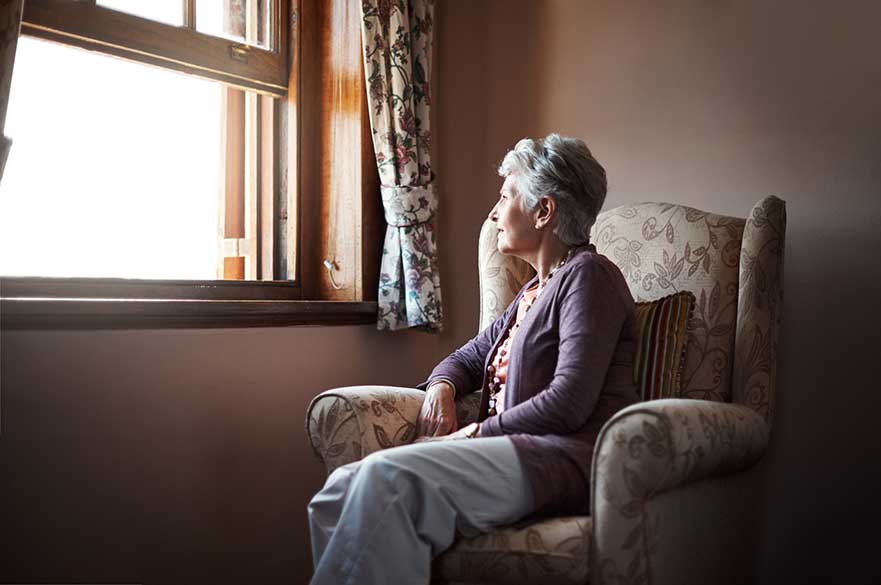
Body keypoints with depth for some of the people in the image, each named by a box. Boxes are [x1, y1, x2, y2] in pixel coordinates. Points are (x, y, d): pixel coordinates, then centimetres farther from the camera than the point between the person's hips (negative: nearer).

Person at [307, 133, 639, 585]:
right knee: (340, 491, -12)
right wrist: (441, 388, 9)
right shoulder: (535, 291, 26)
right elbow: (469, 356, 33)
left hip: (565, 458, -8)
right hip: (517, 449, 9)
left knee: (387, 477, -31)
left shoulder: (586, 275, -2)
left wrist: (477, 432, -7)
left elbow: (569, 403, -14)